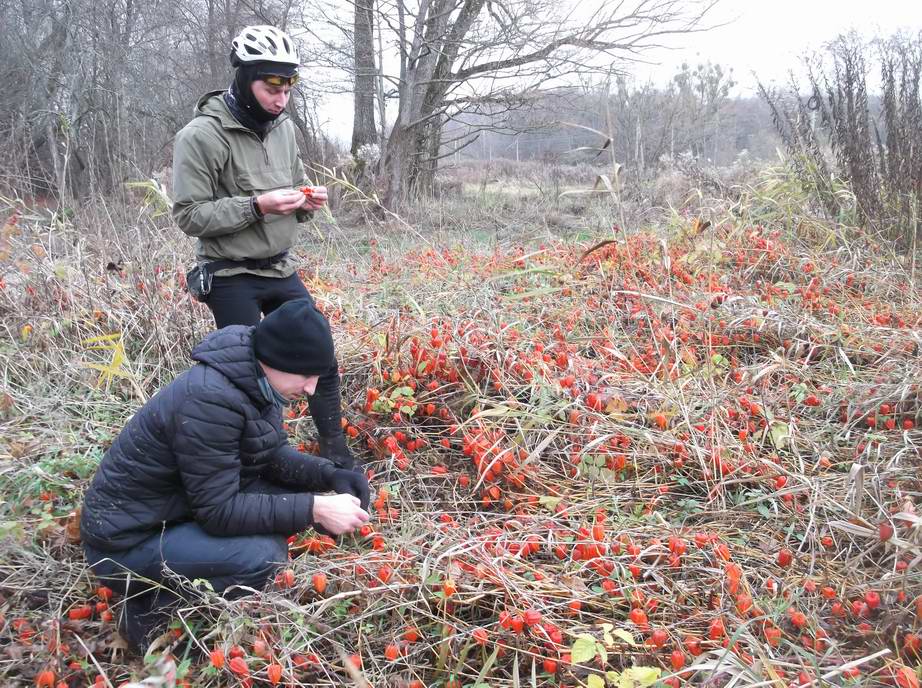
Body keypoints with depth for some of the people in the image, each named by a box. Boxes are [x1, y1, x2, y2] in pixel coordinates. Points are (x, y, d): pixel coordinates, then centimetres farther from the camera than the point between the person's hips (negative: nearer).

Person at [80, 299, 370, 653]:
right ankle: (153, 616, -3)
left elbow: (275, 454, 6)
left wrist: (330, 475, -11)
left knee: (291, 493, -1)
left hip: (181, 508, 9)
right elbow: (219, 511, -28)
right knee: (262, 555, -26)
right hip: (127, 541, -9)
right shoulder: (210, 399, -31)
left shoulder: (254, 381, -4)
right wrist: (314, 509, -28)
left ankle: (177, 583, 7)